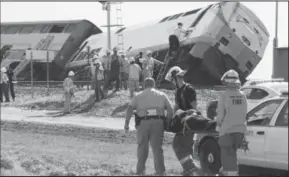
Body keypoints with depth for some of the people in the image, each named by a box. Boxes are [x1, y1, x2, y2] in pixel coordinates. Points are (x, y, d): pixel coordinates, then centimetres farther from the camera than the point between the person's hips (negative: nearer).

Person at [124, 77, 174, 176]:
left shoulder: (138, 96, 13)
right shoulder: (162, 95, 17)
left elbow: (130, 109, -1)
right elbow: (170, 110, 6)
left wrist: (126, 123, 0)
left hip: (143, 123, 0)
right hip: (158, 123, 0)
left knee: (142, 146, 13)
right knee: (157, 147, 5)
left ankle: (140, 170, 17)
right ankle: (160, 172, 0)